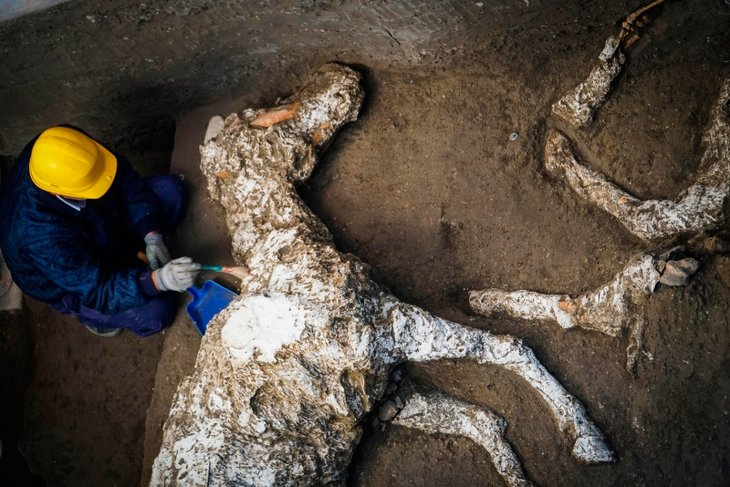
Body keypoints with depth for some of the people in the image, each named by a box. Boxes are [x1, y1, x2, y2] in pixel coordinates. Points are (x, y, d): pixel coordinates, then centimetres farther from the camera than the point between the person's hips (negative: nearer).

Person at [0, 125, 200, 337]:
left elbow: (127, 180, -14)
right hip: (73, 282, -5)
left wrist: (152, 236, -23)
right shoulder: (42, 235, -43)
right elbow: (99, 289, -35)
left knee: (170, 189, -6)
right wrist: (158, 281, -49)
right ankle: (93, 314, 12)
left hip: (105, 224, 6)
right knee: (156, 311, -20)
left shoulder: (62, 147, -28)